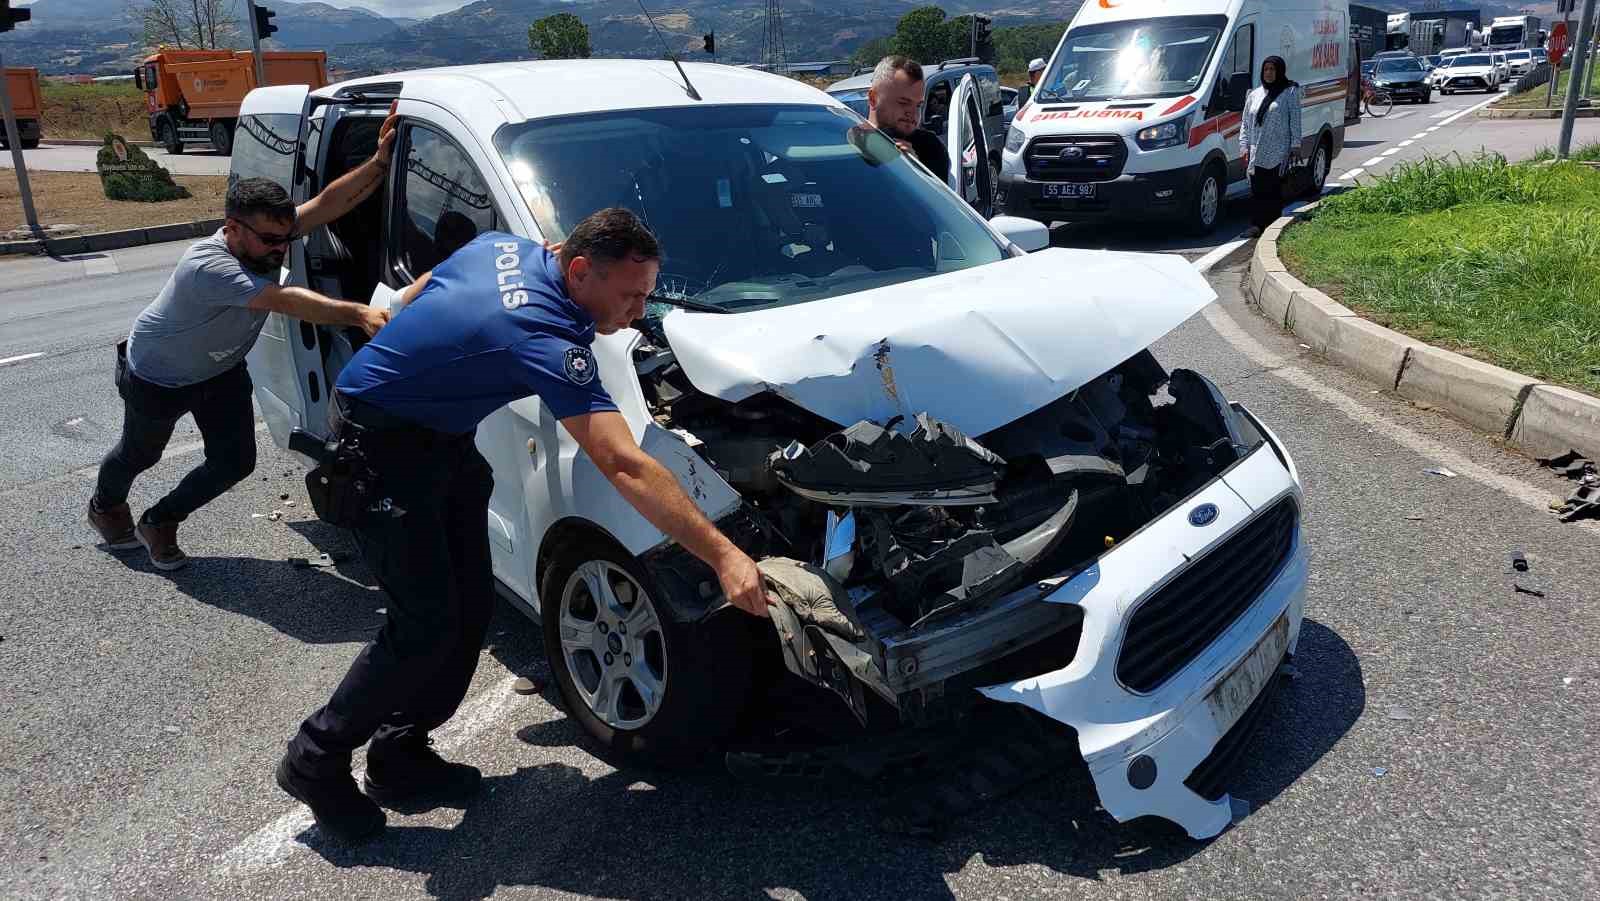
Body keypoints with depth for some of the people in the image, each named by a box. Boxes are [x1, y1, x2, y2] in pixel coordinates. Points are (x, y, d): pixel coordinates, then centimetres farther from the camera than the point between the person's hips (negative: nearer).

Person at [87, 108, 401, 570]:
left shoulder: (266, 238, -22)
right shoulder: (208, 267, -42)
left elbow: (326, 204, -34)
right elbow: (286, 300, -54)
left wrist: (379, 163, -47)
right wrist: (359, 314, -66)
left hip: (221, 372, 6)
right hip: (158, 379, -6)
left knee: (235, 463, 2)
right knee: (139, 455, 21)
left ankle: (160, 522, 28)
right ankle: (105, 507, 55)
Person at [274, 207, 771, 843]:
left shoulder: (502, 246, -5)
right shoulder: (545, 338, -32)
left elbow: (409, 301, 11)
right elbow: (624, 465, -40)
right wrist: (724, 555, -42)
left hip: (441, 436, 10)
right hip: (378, 441, -10)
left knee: (471, 606, 8)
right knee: (426, 625, -8)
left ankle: (400, 753, 23)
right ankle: (316, 761, 13)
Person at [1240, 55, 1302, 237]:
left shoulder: (1290, 92, 4)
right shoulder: (1255, 94, 17)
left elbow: (1295, 120, 0)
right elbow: (1246, 123, 17)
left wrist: (1295, 145, -7)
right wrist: (1245, 147, 9)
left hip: (1278, 153, -4)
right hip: (1257, 153, 4)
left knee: (1274, 190, -4)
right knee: (1256, 190, -1)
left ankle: (1274, 226, 1)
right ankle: (1256, 225, 1)